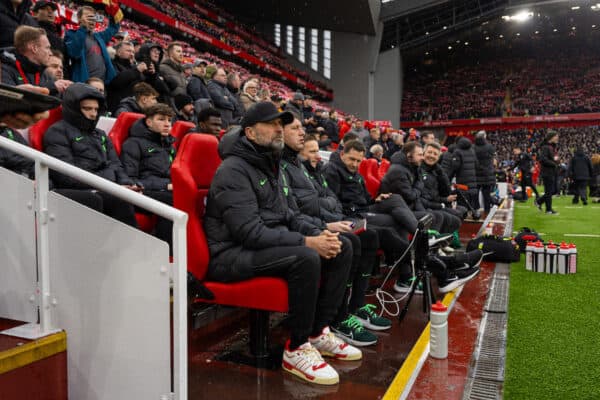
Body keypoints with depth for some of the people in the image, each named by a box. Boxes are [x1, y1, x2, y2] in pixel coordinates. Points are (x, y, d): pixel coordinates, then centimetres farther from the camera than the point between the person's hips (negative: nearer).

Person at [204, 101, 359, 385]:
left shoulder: (270, 165, 14)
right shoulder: (234, 170, -15)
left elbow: (285, 216, 16)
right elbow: (249, 232, -24)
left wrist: (318, 233, -3)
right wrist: (306, 242, -24)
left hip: (269, 244, 9)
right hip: (233, 254, -9)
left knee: (342, 247, -2)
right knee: (306, 258, -33)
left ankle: (319, 332, 6)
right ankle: (296, 349, -14)